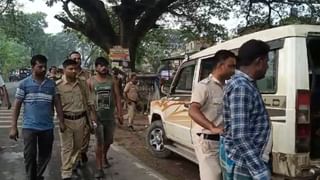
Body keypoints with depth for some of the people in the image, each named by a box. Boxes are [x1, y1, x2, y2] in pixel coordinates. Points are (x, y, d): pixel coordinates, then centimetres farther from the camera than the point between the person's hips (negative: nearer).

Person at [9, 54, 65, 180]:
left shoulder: (51, 84, 5)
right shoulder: (24, 84, -2)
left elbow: (57, 103, 7)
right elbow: (17, 106, -1)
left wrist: (61, 122, 1)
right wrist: (13, 127, -5)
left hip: (47, 127, 3)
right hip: (29, 127, -2)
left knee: (45, 155, 12)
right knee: (30, 156, 0)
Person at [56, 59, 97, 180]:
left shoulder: (82, 84, 3)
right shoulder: (58, 85, -9)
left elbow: (89, 102, 8)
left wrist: (93, 118, 6)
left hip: (80, 119, 4)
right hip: (66, 120, -4)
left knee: (78, 146, 17)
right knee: (66, 147, 1)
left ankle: (72, 166, 36)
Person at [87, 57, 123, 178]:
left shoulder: (113, 80, 4)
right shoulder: (90, 81, -1)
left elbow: (117, 97, 3)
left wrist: (119, 113, -1)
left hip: (110, 115, 3)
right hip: (97, 115, -2)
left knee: (108, 140, 16)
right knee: (99, 142, -6)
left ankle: (104, 157, 44)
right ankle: (99, 168, 1)